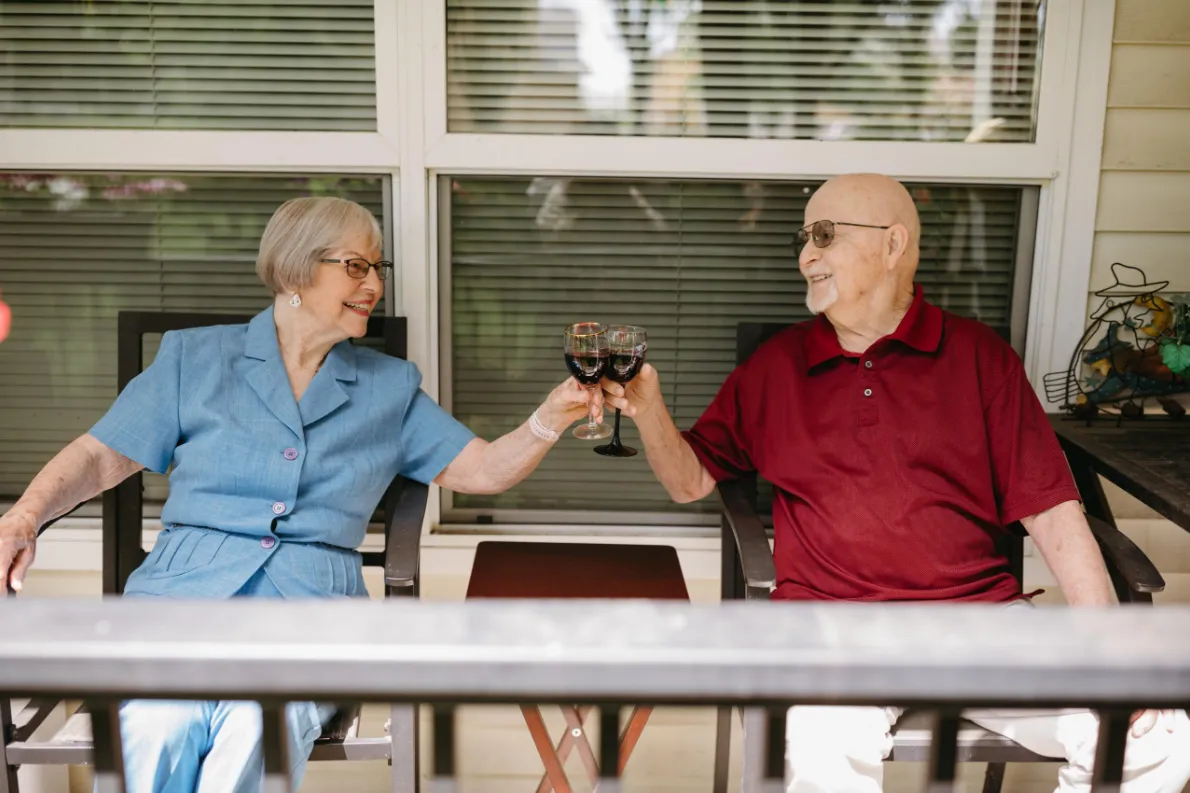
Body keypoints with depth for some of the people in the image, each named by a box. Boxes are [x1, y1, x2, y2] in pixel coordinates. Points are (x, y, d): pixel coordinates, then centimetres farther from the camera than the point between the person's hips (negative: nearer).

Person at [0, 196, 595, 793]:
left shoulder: (391, 386, 18)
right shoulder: (194, 357, 14)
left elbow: (484, 469, 14)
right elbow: (101, 457, 12)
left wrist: (549, 420, -4)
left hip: (310, 606, 1)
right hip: (184, 590, 0)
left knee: (255, 727, -31)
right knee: (158, 727, -31)